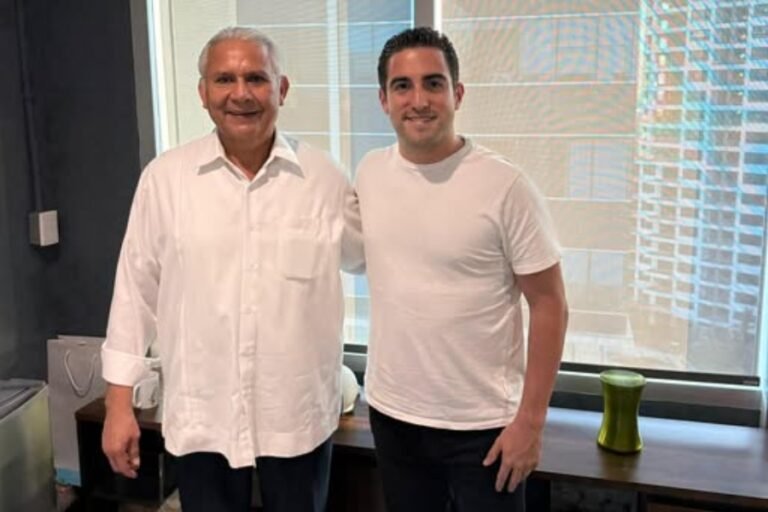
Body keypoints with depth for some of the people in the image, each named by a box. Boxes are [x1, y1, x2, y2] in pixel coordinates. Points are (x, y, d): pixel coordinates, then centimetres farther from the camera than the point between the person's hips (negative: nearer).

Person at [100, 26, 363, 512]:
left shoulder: (324, 177, -4)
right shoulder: (164, 178, -4)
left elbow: (372, 255, 12)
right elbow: (136, 290, 1)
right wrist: (120, 402, 2)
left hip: (300, 415, 1)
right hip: (201, 417, 0)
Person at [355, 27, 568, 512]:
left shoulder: (505, 186, -15)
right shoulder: (369, 173, -1)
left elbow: (550, 306, -10)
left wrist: (531, 419, -12)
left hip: (483, 423, -4)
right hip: (392, 412, 5)